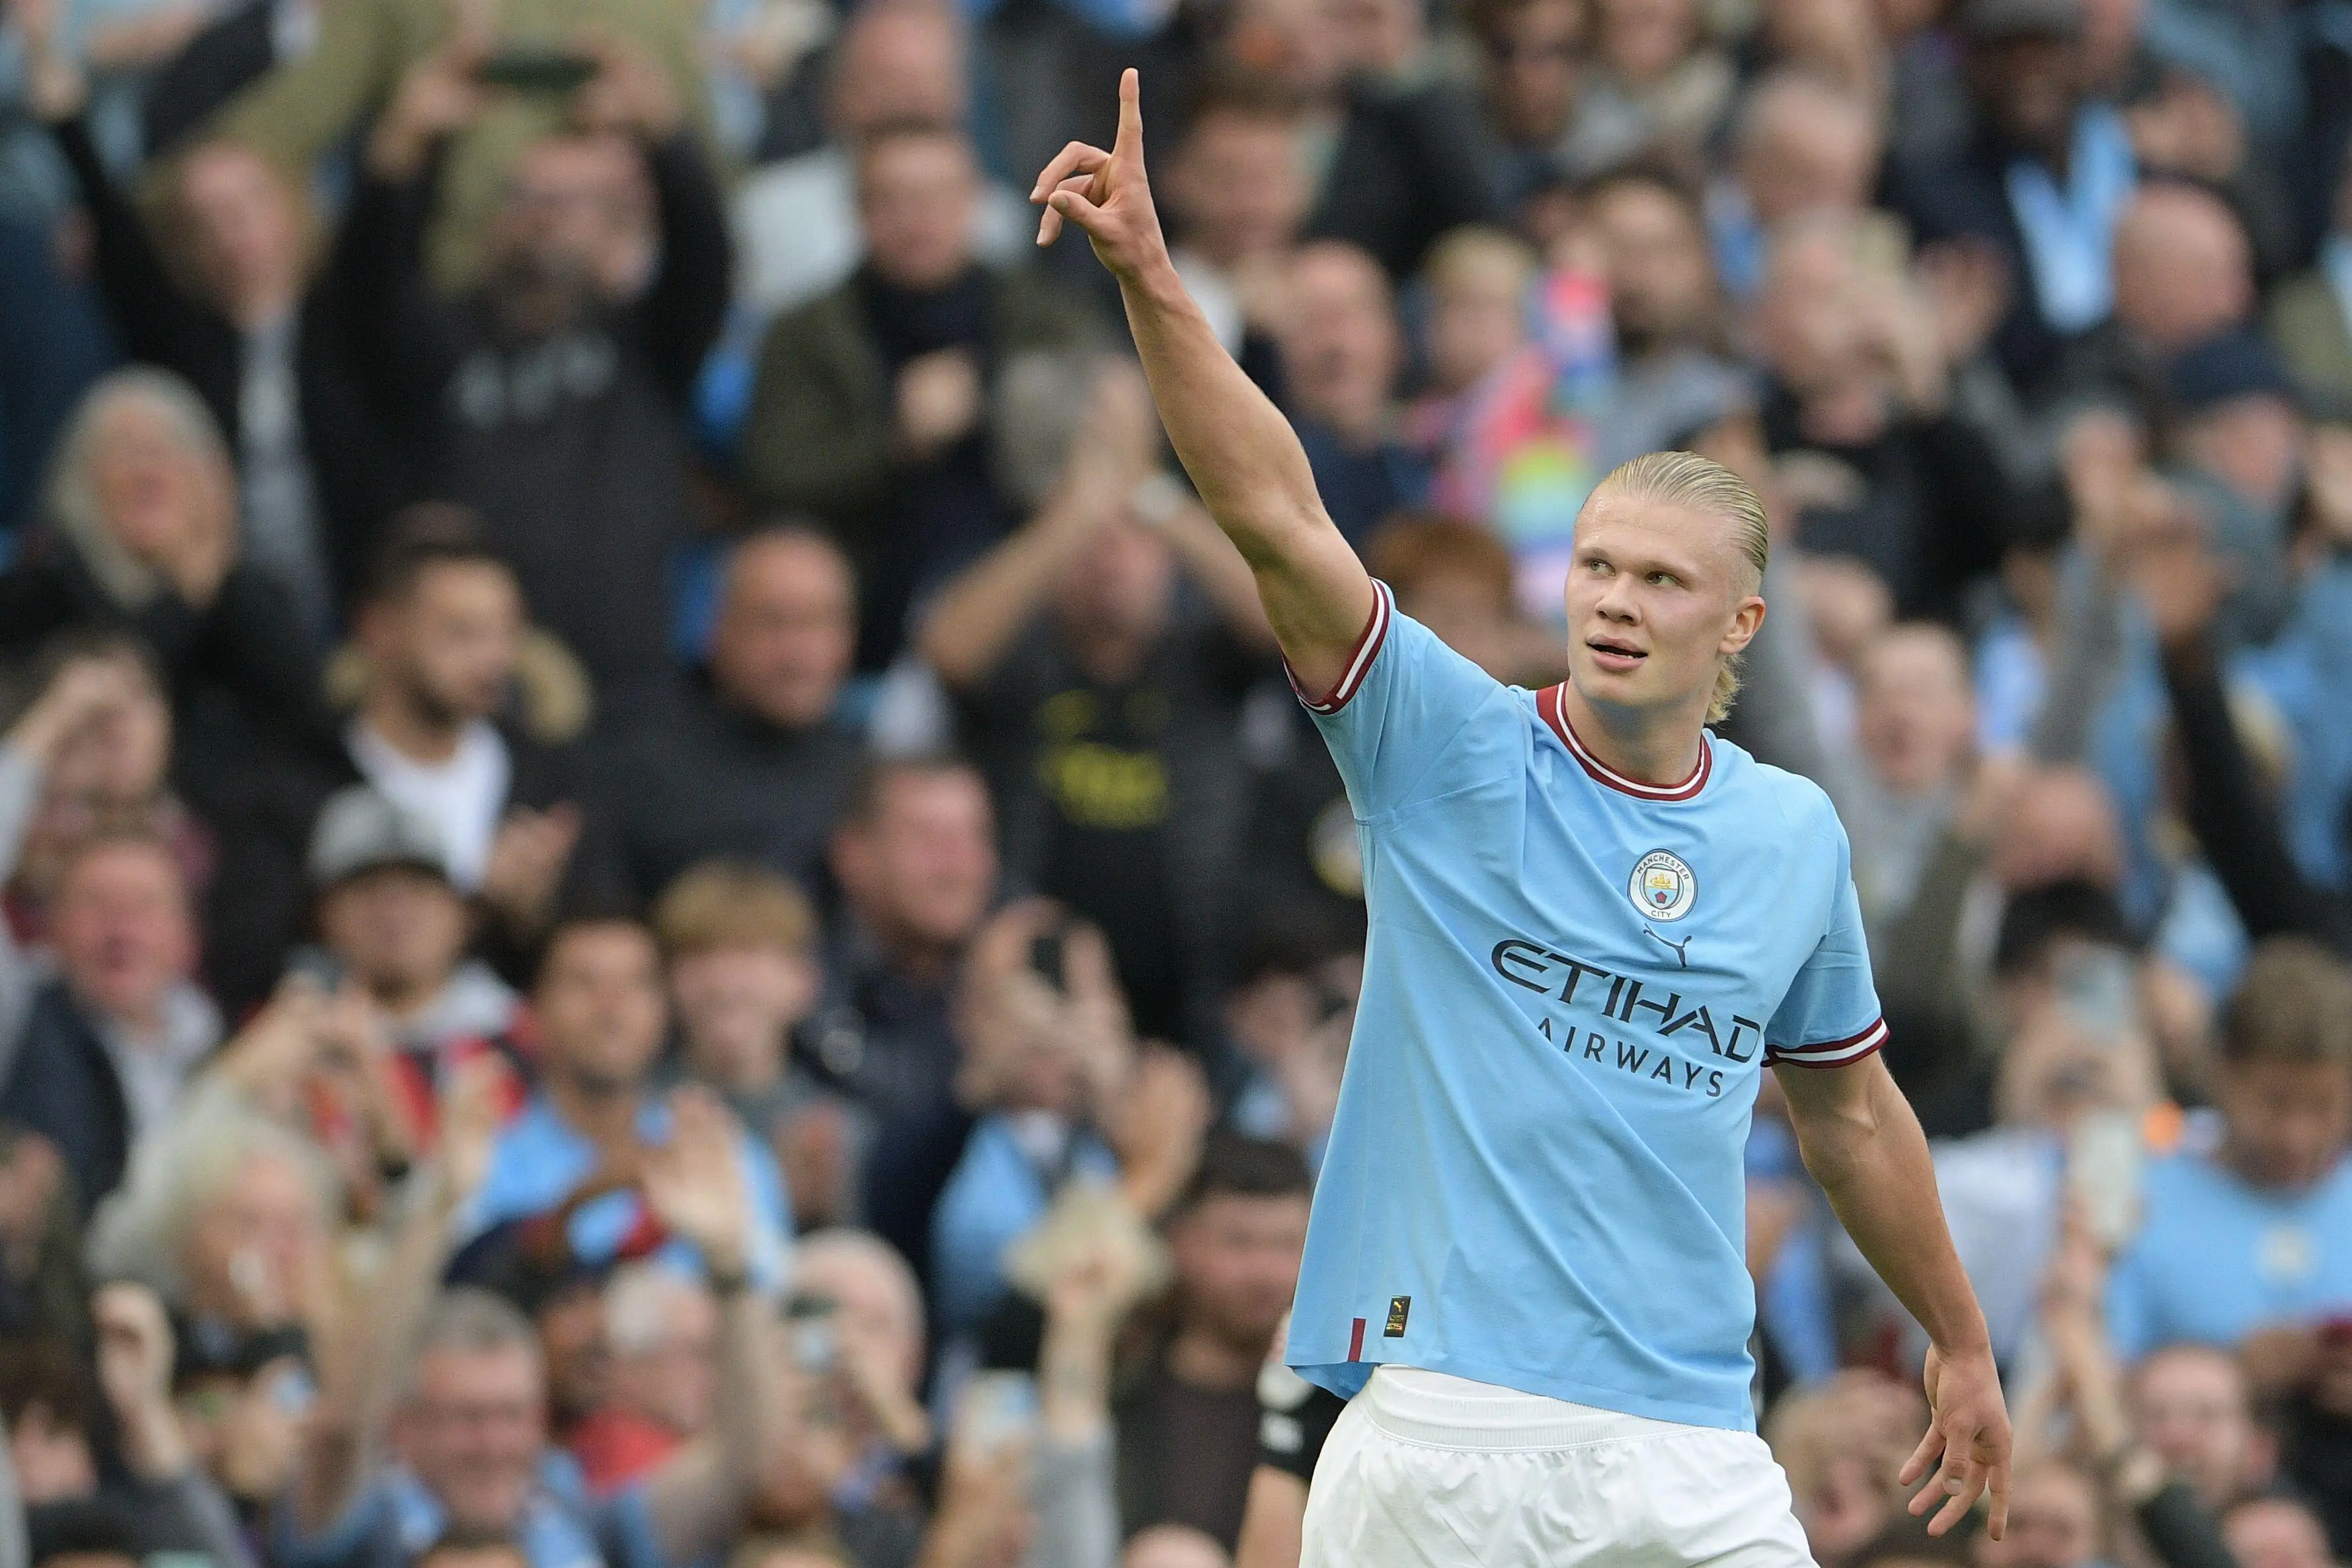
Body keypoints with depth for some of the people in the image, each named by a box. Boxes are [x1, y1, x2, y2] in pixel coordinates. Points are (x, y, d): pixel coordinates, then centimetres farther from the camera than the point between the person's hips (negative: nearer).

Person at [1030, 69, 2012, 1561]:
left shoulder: (1796, 835, 10)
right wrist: (1152, 281, -25)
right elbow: (1280, 521, -13)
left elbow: (1851, 1112, 24)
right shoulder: (1455, 750, 0)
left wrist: (1963, 1345, 30)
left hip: (1685, 1438, 3)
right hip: (1437, 1434, -3)